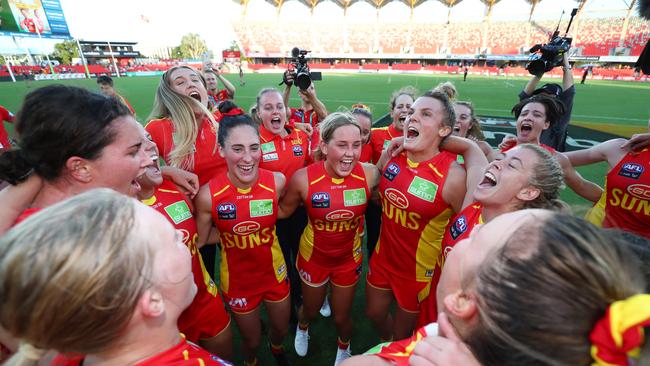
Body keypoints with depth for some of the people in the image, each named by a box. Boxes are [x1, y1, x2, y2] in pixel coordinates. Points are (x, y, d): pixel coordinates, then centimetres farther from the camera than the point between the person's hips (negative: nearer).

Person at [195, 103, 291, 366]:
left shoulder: (277, 181, -21)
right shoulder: (209, 195, -25)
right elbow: (199, 240, -9)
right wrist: (227, 232, -15)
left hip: (274, 272, 2)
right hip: (238, 280, -1)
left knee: (282, 329, 26)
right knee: (251, 340, 23)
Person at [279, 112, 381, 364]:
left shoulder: (369, 174, -22)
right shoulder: (303, 178, -27)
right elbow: (284, 210, -7)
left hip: (349, 258, 1)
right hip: (313, 257, 0)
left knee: (342, 317, 23)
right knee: (311, 310, 27)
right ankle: (302, 327, 69)